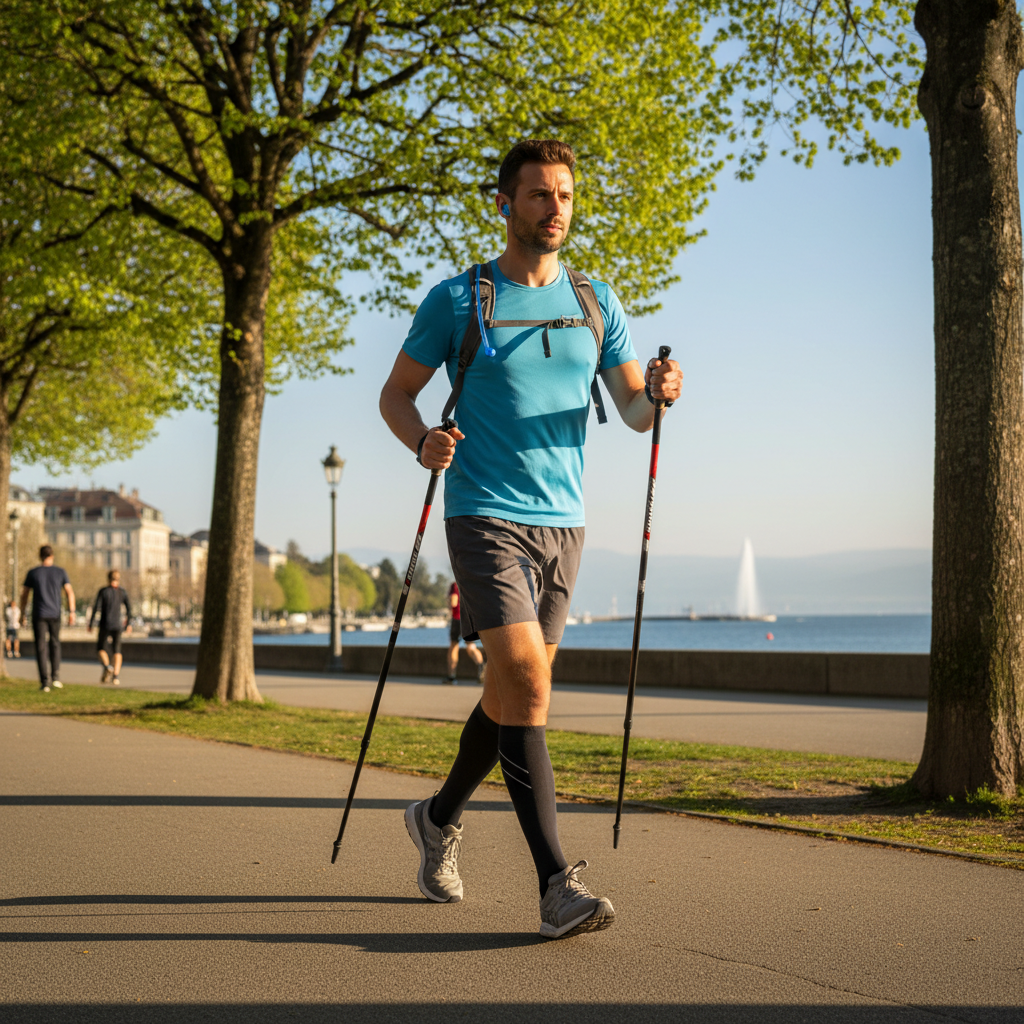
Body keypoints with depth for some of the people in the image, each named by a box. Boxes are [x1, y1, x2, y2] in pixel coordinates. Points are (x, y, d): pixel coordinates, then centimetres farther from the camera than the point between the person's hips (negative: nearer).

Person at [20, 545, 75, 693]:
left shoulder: (32, 573, -1)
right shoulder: (60, 572, 1)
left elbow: (24, 594, 2)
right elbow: (69, 592, -7)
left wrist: (22, 613, 13)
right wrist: (71, 613, -6)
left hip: (38, 615, -1)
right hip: (55, 614, 1)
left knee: (41, 648, 1)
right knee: (55, 644, 20)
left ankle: (45, 682, -6)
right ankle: (55, 677, 9)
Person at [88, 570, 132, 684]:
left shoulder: (103, 591, -4)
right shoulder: (122, 592, 3)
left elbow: (96, 607, -7)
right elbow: (129, 608, 1)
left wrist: (90, 624, -1)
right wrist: (129, 624, 12)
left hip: (105, 624, -2)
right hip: (117, 625, 2)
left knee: (100, 649, 10)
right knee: (116, 650, 8)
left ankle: (107, 667, -18)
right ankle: (116, 675, -7)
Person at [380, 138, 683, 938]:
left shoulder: (595, 303, 10)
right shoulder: (458, 300, -1)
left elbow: (633, 410, 10)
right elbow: (396, 394, 4)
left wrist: (657, 392, -14)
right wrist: (423, 441, -17)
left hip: (563, 520, 5)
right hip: (485, 515, -5)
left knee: (518, 688, 13)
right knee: (525, 677, -18)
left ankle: (440, 818, 36)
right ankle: (556, 884, -16)